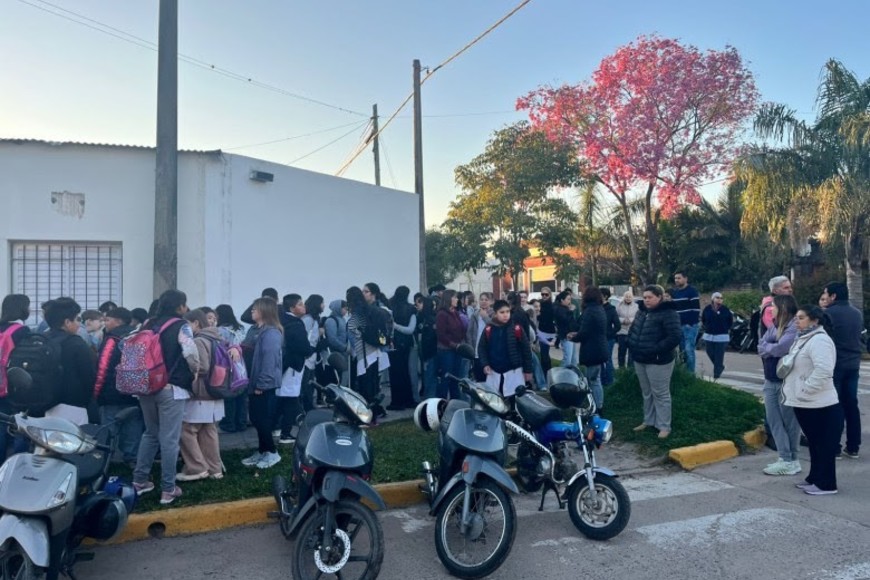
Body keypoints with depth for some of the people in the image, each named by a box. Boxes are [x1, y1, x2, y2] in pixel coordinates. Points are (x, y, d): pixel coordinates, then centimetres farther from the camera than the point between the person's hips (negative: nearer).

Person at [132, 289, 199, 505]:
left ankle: (139, 480, 24)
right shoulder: (181, 326, -7)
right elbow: (191, 355, -17)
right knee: (169, 438, -1)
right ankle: (168, 489, 4)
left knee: (150, 433, 21)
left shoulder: (148, 325, 12)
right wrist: (196, 373, 1)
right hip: (171, 388, -6)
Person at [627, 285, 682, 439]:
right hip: (640, 359, 8)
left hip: (658, 361, -8)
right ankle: (648, 421, 31)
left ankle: (664, 426, 11)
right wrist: (632, 344, 6)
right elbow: (633, 330, 23)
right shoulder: (642, 311, 11)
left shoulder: (668, 313, -15)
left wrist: (656, 350, -23)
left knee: (660, 394, 1)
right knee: (647, 393, 18)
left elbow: (675, 337, -24)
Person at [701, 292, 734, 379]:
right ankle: (720, 367, 32)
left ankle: (717, 373, 3)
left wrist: (726, 328, 3)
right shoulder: (707, 308, 1)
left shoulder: (725, 309, -4)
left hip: (721, 336, -3)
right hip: (709, 335, 3)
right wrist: (707, 327, 8)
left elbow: (731, 320, 8)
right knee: (710, 353, 7)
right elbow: (703, 319, 15)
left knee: (719, 356, -5)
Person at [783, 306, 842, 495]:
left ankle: (826, 484, 10)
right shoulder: (803, 338, 14)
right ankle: (815, 478, 29)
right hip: (805, 403, 10)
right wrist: (796, 391, 16)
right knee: (814, 443, 18)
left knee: (824, 445, 1)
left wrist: (805, 390, -23)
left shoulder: (819, 340, -19)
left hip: (819, 405, -10)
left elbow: (823, 371, -30)